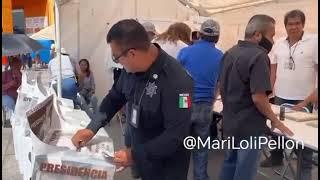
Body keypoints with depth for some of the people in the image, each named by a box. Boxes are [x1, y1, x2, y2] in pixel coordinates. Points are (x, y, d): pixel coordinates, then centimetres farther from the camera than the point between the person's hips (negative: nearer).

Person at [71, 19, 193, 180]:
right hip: (140, 152, 6)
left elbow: (176, 134, -31)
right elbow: (115, 98, 7)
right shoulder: (132, 68, -7)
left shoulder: (176, 81, -31)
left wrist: (135, 155, -28)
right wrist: (92, 128, -2)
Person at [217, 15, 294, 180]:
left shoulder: (229, 53, 6)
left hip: (229, 123, 8)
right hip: (249, 127, -8)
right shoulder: (258, 56, -20)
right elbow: (258, 97, -25)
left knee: (229, 165, 22)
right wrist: (275, 121, -11)